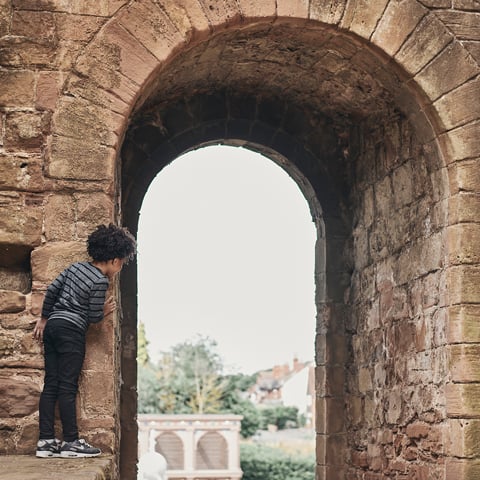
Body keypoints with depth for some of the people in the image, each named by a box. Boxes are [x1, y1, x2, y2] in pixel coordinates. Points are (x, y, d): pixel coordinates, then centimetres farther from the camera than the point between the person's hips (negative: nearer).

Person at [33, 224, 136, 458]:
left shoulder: (76, 267, 12)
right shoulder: (100, 281, -11)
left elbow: (52, 290, 15)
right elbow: (93, 316, -10)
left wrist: (44, 318, 23)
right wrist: (104, 311, 12)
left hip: (53, 325, 8)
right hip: (71, 331, -8)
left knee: (50, 386, 6)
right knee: (68, 388, -6)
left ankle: (46, 441, 6)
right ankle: (71, 442, -2)